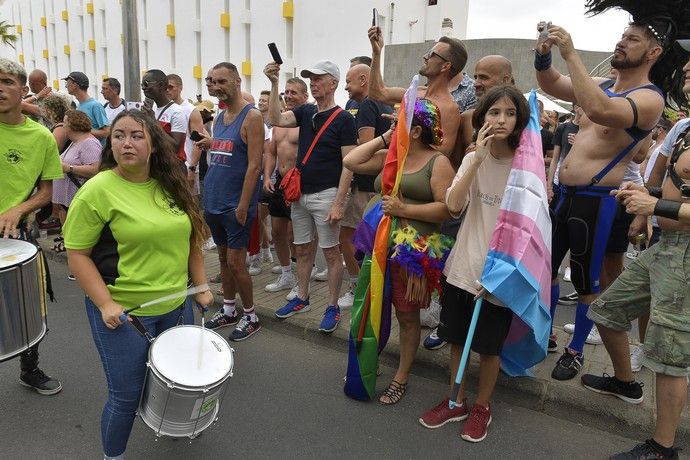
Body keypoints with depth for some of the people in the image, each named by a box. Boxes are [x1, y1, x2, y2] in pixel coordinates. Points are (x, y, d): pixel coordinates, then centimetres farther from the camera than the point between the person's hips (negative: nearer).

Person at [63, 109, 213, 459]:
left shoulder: (171, 186, 2)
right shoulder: (97, 190, -14)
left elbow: (190, 239, 11)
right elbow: (77, 254, -12)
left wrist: (201, 286, 7)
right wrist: (105, 303, -20)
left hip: (176, 306, 6)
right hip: (124, 312, -5)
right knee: (126, 396, 6)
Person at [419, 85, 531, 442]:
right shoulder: (472, 159, 3)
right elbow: (454, 206, -13)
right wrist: (478, 158, -19)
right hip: (462, 266, 3)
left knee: (489, 346, 10)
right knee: (457, 339, 14)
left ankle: (482, 406, 34)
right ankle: (457, 401, 35)